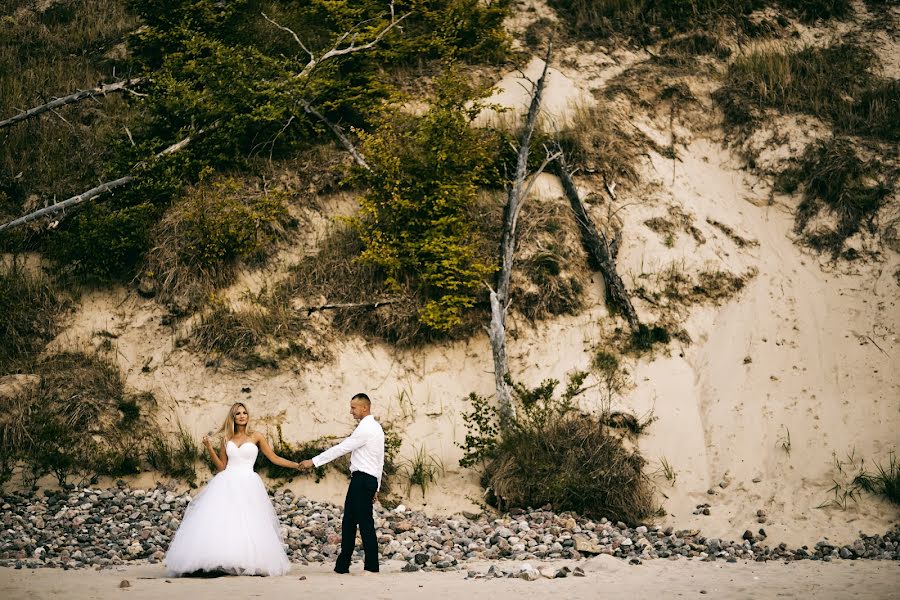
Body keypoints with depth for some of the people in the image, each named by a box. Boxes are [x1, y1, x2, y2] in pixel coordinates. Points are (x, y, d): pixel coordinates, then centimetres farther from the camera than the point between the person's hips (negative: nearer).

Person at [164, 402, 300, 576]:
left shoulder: (255, 437, 8)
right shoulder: (227, 439, 14)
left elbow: (274, 458, 8)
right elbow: (221, 466, 13)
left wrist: (297, 465, 2)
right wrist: (209, 448, 3)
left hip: (248, 484, -2)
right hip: (227, 484, 2)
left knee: (248, 525, -12)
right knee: (220, 522, -12)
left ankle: (249, 564, -12)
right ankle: (210, 563, -17)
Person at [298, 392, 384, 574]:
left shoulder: (365, 429, -13)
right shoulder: (376, 428, 19)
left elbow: (341, 448, -14)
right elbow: (380, 461, 22)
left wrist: (314, 461, -8)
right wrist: (376, 487, 25)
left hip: (361, 479, -10)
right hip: (371, 479, 10)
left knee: (365, 523, -5)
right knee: (349, 522, 11)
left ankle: (372, 566, 0)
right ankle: (342, 565, 13)